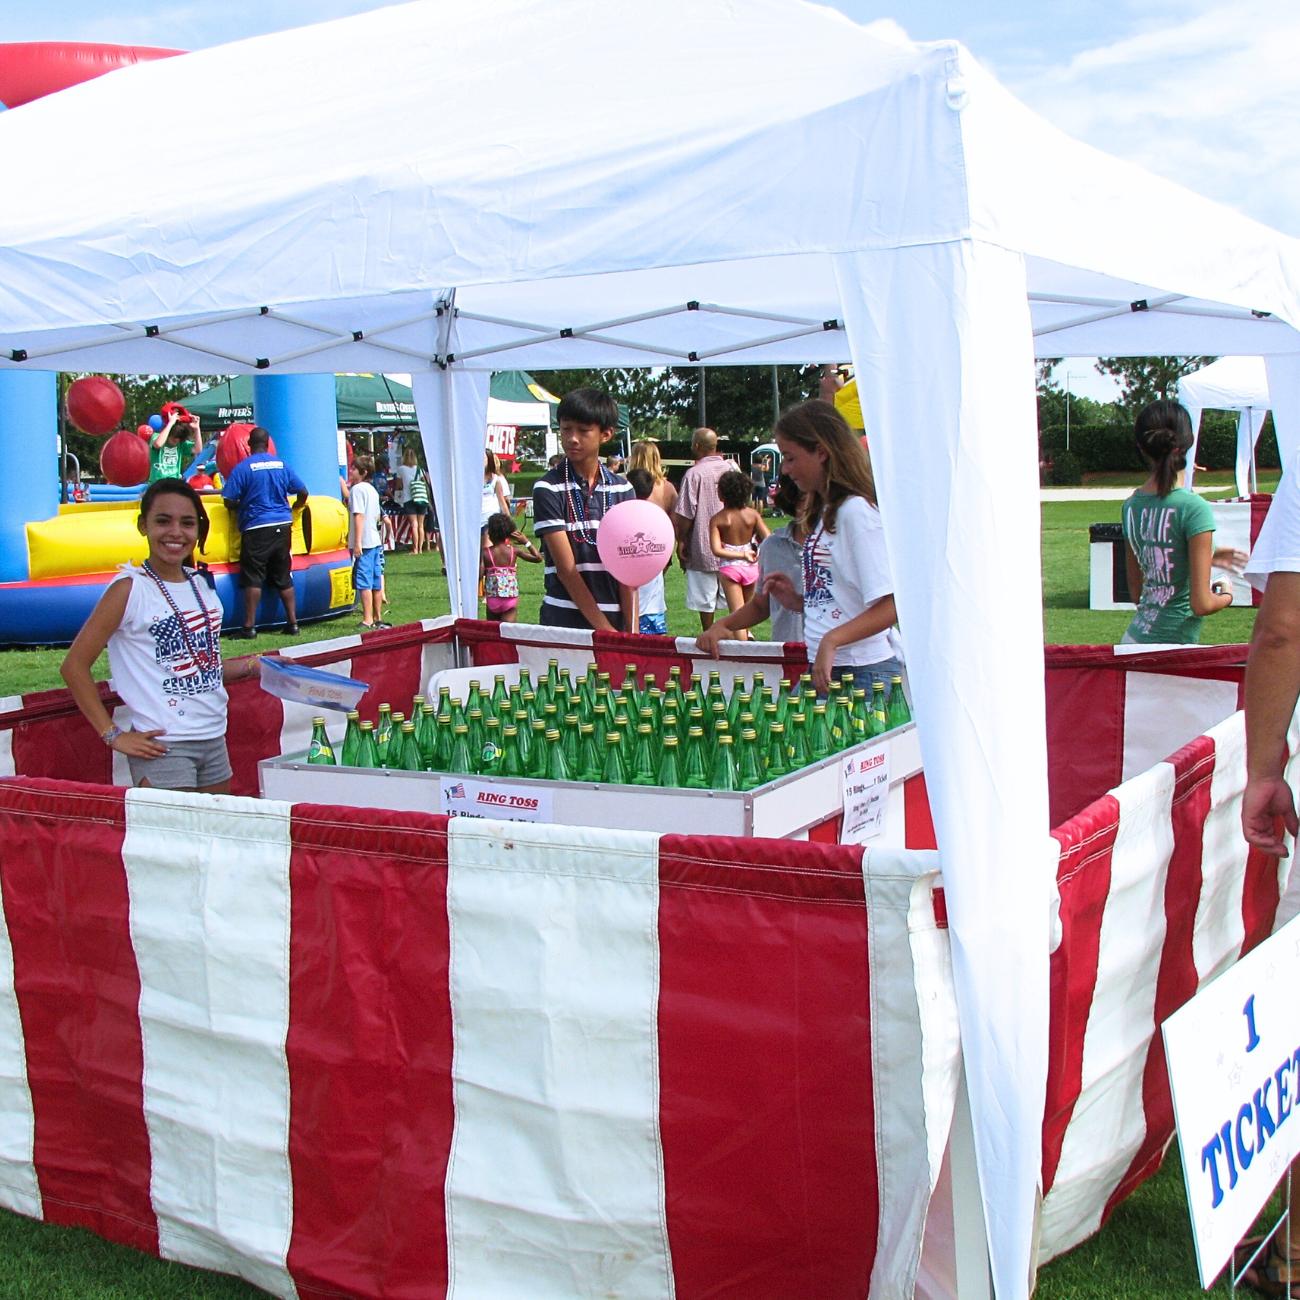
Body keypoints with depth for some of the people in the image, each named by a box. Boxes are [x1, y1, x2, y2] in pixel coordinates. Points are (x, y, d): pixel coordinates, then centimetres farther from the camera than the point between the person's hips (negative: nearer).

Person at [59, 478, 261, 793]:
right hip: (161, 747, -7)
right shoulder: (131, 589, -10)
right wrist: (113, 735, -11)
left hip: (214, 741, 7)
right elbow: (74, 666, -9)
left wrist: (251, 666, 4)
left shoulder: (202, 585, 9)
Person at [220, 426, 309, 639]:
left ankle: (249, 627, -2)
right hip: (282, 526, 4)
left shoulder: (243, 467, -7)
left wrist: (242, 507, 11)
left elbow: (229, 500, -10)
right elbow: (303, 493, 10)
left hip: (256, 528, -4)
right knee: (284, 579, 11)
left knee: (253, 580, -1)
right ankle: (293, 623, 12)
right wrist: (292, 509, 28)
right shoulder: (282, 465, 7)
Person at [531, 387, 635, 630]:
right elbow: (566, 569, -11)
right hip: (563, 620, -3)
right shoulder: (548, 489, -6)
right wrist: (605, 629, -15)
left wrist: (631, 629, -10)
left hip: (615, 620, 3)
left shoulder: (622, 489, 4)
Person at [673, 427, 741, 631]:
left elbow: (686, 514, -14)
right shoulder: (732, 467, 2)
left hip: (703, 546, -4)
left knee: (705, 600, 4)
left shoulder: (694, 473, -13)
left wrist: (681, 541, -2)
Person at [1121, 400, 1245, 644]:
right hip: (1172, 646, -7)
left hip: (1134, 639, 7)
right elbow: (1201, 604, -15)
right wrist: (1226, 595, 7)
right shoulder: (1194, 508, -13)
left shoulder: (1131, 506, 7)